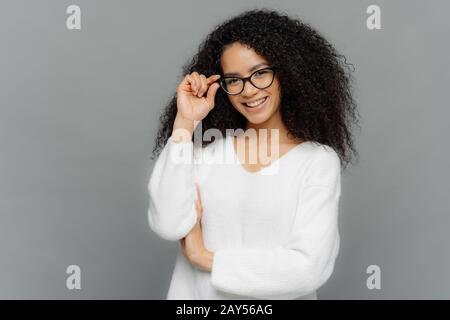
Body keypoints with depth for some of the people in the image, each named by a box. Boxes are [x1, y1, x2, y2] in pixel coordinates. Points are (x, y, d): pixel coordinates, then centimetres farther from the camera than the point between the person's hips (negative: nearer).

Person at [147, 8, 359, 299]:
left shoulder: (320, 160, -12)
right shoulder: (207, 146, -5)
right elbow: (168, 226, -18)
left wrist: (205, 258, -17)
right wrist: (185, 123, -18)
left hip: (277, 297, -2)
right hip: (194, 293, 2)